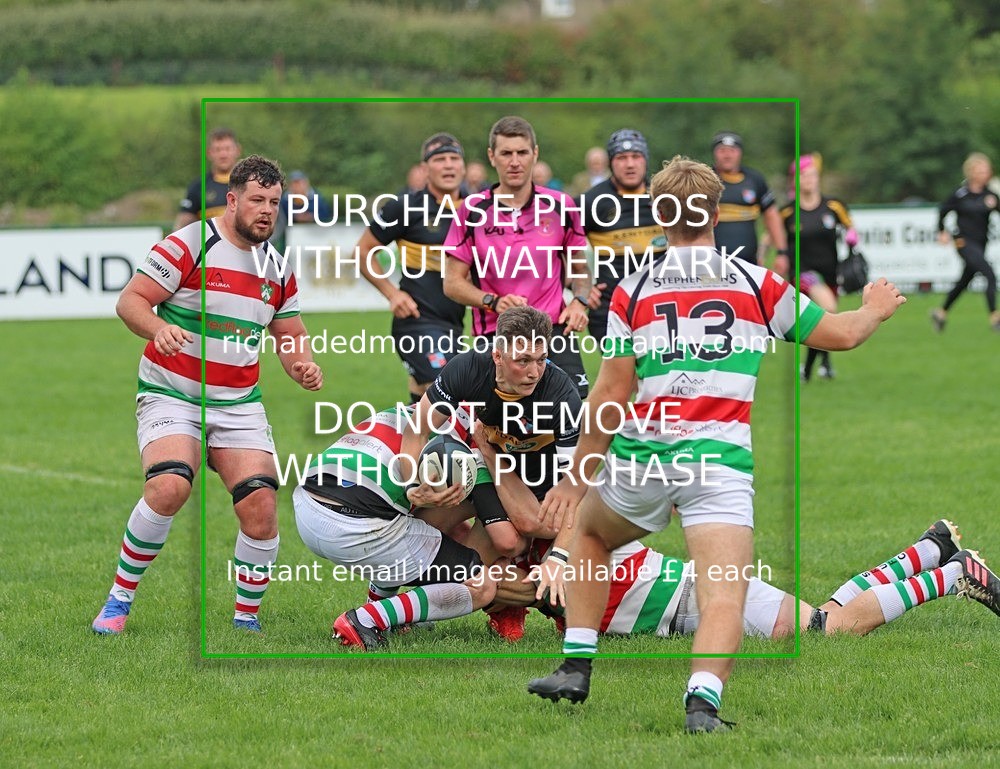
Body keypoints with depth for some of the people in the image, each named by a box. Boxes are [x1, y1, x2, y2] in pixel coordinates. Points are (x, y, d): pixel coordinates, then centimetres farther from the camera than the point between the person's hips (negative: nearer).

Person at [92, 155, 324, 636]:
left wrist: (303, 366, -4)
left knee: (261, 506, -12)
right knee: (168, 487, -28)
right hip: (170, 393, -5)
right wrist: (159, 328, -31)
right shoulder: (188, 246, -9)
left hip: (240, 404, 5)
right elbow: (130, 300, -10)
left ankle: (246, 620, 7)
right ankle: (119, 599, -10)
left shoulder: (278, 268, 10)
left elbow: (290, 336, 19)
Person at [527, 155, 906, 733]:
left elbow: (612, 395, 2)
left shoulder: (632, 291, 5)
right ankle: (702, 700, -39)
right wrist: (877, 310, 39)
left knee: (588, 532, 30)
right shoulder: (758, 285, 6)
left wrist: (577, 479, 10)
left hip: (642, 458, 2)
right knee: (726, 597, -12)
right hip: (721, 459, -2)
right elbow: (843, 335, 16)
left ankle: (576, 668, 24)